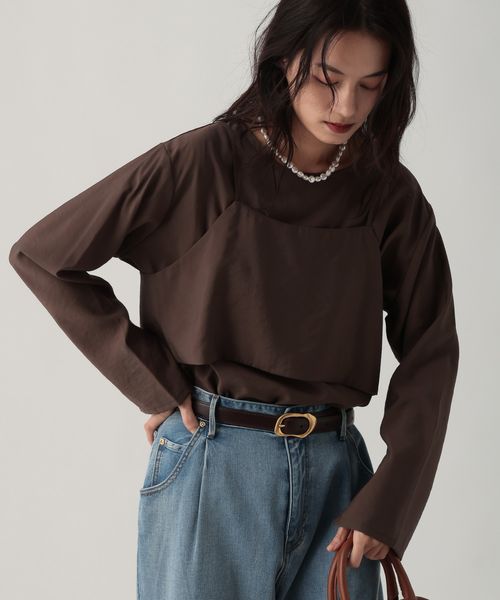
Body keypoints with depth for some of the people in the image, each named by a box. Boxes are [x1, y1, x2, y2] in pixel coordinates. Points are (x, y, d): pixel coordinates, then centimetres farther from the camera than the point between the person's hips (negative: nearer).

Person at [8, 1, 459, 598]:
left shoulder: (391, 195, 1)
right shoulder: (203, 162, -8)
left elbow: (430, 351, 4)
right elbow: (40, 256, -4)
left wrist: (388, 502, -5)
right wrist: (154, 386, -6)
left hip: (336, 471, 3)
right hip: (212, 466, -3)